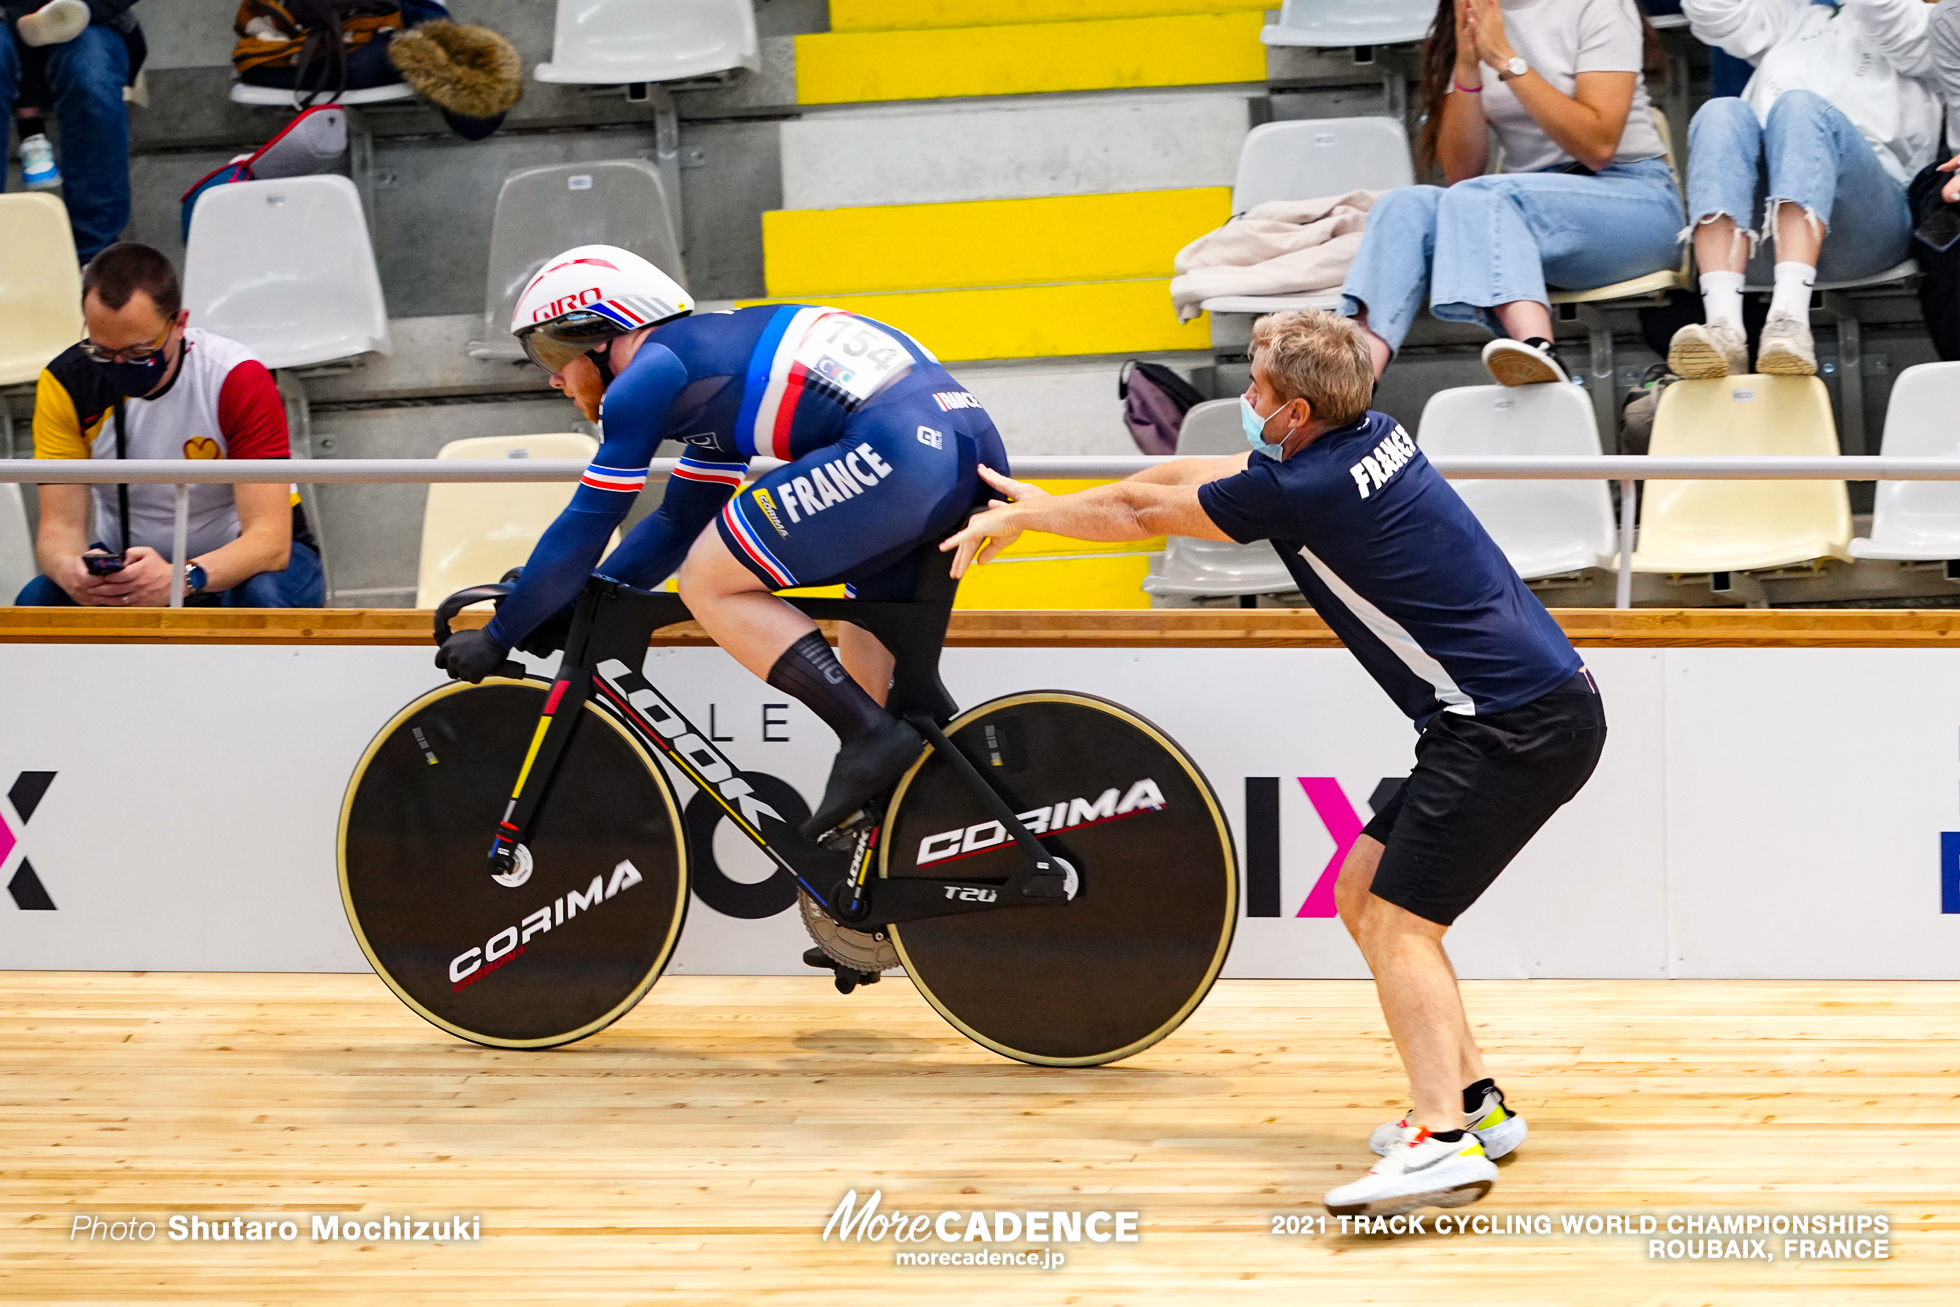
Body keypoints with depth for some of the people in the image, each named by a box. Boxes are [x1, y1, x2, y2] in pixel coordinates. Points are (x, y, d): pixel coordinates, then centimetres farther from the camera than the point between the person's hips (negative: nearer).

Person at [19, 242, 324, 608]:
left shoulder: (240, 381, -23)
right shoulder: (65, 382, -14)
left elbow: (269, 537, -29)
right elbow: (60, 523, -16)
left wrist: (179, 579, -49)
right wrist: (69, 569, -42)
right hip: (127, 561, 2)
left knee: (262, 600, -37)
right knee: (38, 602, -29)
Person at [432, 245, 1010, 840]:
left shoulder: (647, 374, 3)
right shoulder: (709, 359, 30)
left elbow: (583, 529, 4)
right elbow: (679, 525, 38)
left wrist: (496, 638, 13)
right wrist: (567, 608, 34)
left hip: (897, 451, -10)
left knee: (709, 585, -2)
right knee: (870, 653, 25)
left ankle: (873, 734, -8)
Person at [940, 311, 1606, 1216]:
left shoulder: (1305, 490, -17)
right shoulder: (1370, 437, 11)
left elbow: (1141, 512, -1)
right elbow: (1191, 476, 23)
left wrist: (1022, 518, 16)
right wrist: (1043, 507, 30)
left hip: (1516, 726, -10)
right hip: (1507, 711, 10)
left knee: (1397, 921, -13)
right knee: (1363, 889, 15)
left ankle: (1444, 1142, -25)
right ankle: (1471, 1100, 18)